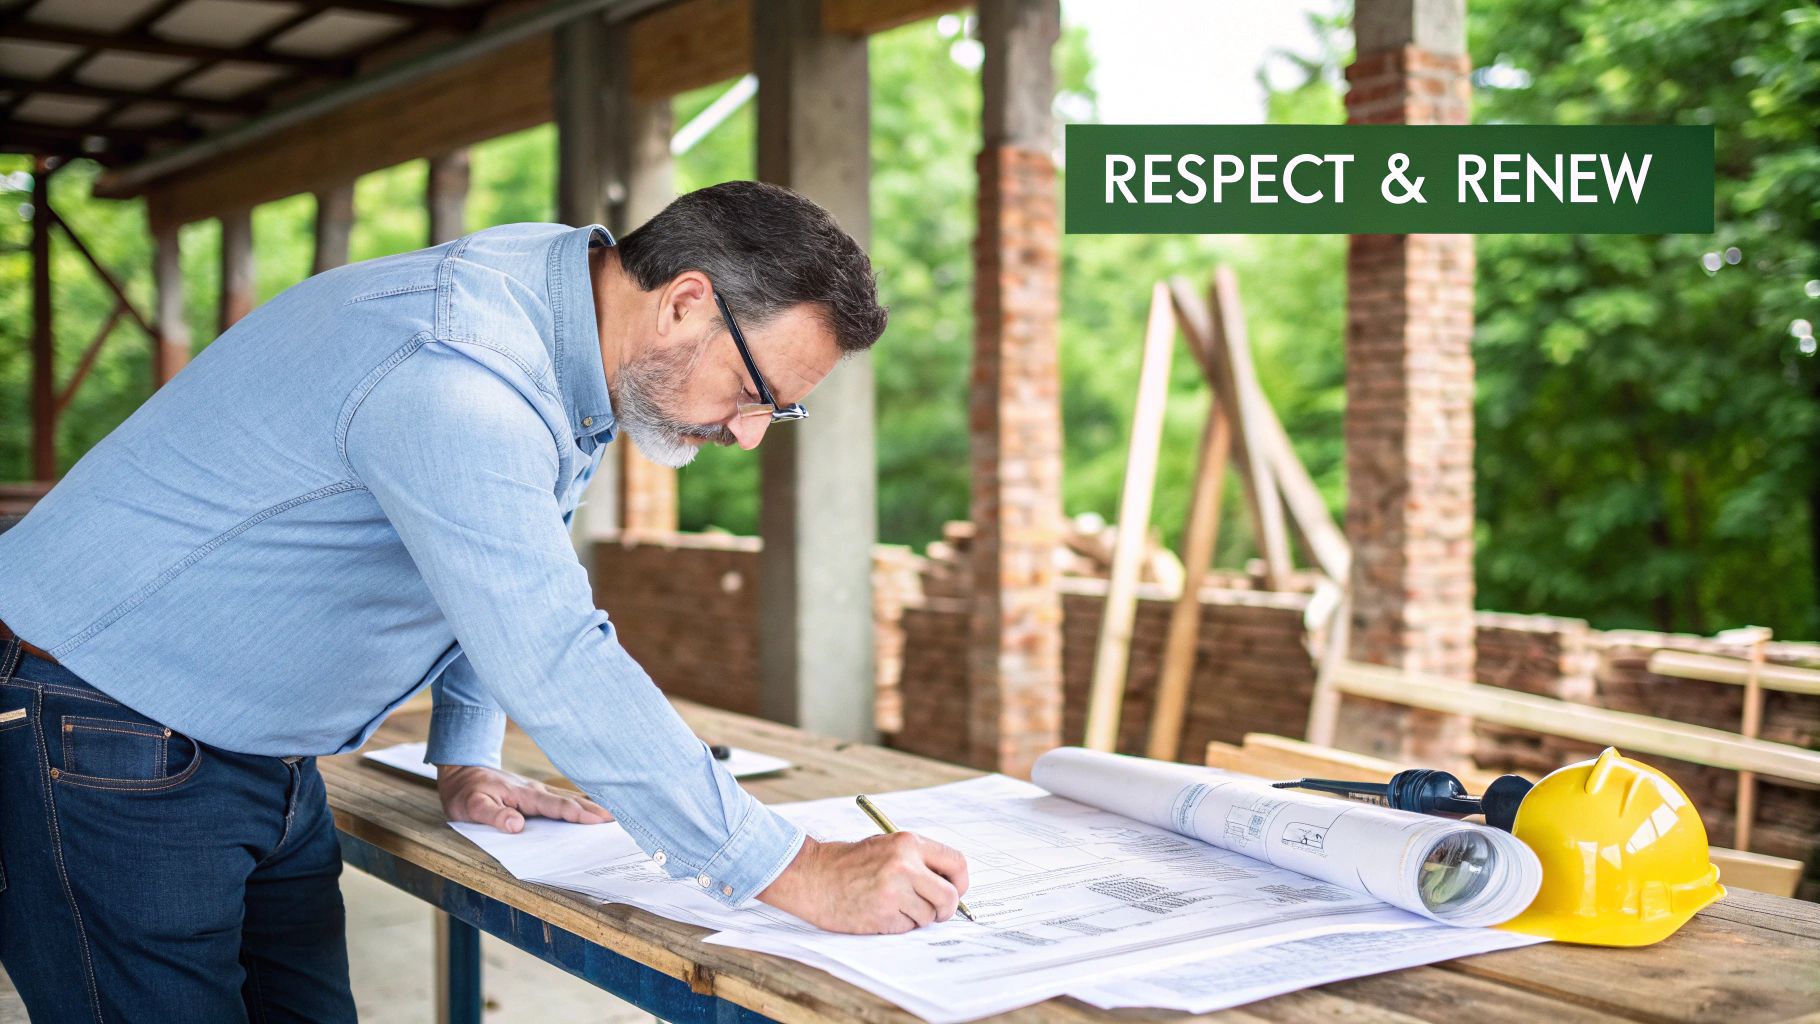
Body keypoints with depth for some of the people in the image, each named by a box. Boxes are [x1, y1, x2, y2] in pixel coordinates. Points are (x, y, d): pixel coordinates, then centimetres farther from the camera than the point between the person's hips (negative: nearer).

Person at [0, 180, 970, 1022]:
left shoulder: (557, 312, 1)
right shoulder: (452, 377, -32)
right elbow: (558, 672, -35)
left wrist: (464, 757, 14)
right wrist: (803, 876, -31)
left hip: (258, 753, 9)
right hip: (107, 748, -9)